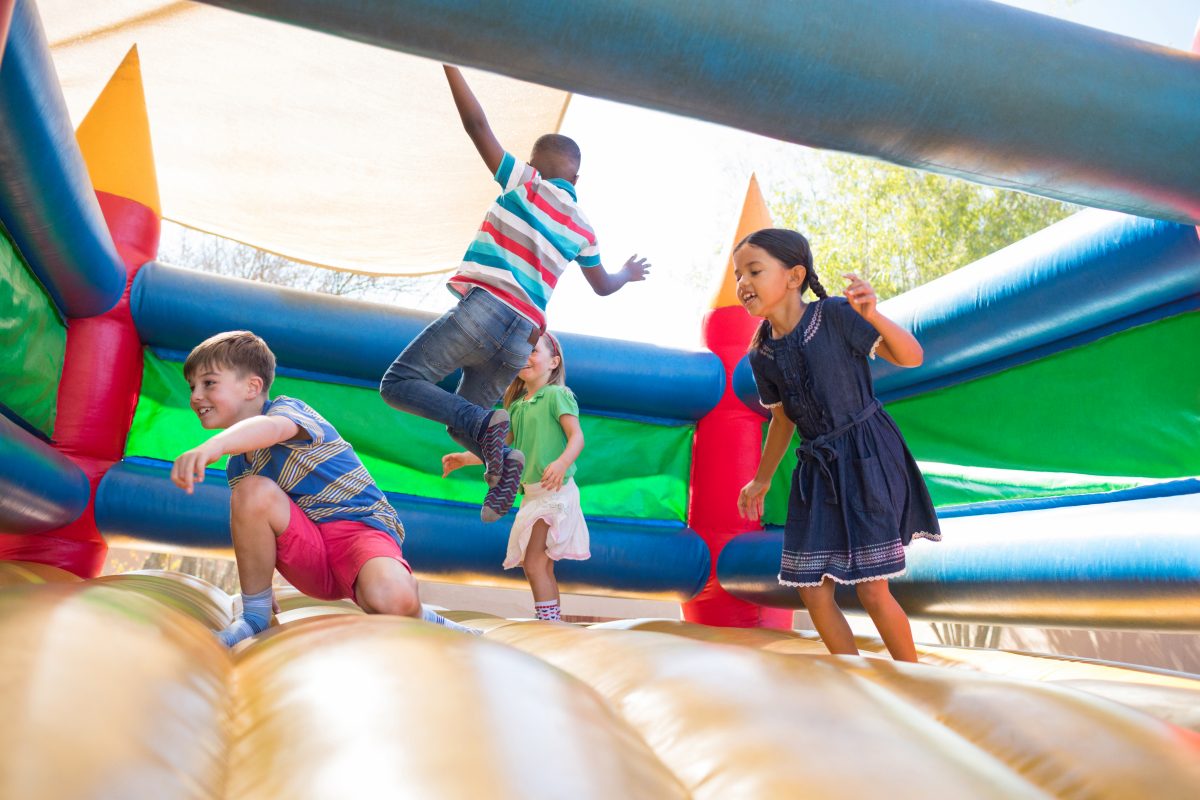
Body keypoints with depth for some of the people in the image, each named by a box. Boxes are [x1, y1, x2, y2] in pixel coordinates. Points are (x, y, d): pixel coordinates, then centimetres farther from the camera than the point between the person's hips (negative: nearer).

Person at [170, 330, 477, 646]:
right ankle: (254, 618, -5)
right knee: (251, 489, -22)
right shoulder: (237, 464, 15)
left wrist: (215, 445, -54)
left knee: (391, 598, -39)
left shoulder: (288, 408, -8)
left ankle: (423, 622, 0)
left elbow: (272, 427, -34)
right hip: (310, 557, 6)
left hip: (361, 528, -6)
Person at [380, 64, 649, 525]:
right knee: (461, 419, 20)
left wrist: (451, 67, 9)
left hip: (484, 310, -6)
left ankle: (486, 424, -25)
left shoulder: (525, 184, 7)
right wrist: (628, 274, 56)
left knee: (400, 383, -5)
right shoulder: (583, 230, 20)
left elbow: (478, 127, 1)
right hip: (520, 342, 6)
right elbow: (603, 286, 35)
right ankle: (501, 457, -10)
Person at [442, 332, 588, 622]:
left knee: (533, 563, -13)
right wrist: (465, 458, 14)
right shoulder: (516, 405, 14)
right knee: (542, 567, 12)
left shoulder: (557, 395, -8)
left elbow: (577, 436, -18)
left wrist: (562, 463, -37)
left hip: (555, 492, -8)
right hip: (531, 492, 8)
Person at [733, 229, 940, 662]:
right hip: (817, 468, 6)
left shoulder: (834, 316, -15)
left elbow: (912, 357, -16)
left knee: (872, 591, -4)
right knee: (813, 594, 7)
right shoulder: (762, 356, 1)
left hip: (868, 458, -5)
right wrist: (761, 480, 23)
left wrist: (874, 316, -35)